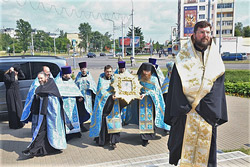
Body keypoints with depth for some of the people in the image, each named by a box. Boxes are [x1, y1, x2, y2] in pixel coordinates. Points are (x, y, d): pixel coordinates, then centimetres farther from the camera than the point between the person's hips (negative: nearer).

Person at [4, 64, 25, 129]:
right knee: (13, 109, -2)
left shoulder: (16, 75, 9)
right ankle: (13, 125, 7)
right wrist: (12, 72, -22)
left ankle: (19, 123, 24)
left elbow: (23, 77, 3)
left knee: (18, 108, 12)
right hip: (11, 94, -8)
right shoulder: (6, 75, -13)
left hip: (17, 94, 8)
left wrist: (19, 69, -4)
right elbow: (11, 80, -30)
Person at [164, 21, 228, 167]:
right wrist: (186, 107, -11)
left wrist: (200, 106, -8)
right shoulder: (183, 57, 1)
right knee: (184, 145, 2)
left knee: (205, 144, 7)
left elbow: (217, 86, 3)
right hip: (185, 110, -2)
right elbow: (176, 86, -4)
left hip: (207, 112, 2)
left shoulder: (215, 57, 8)